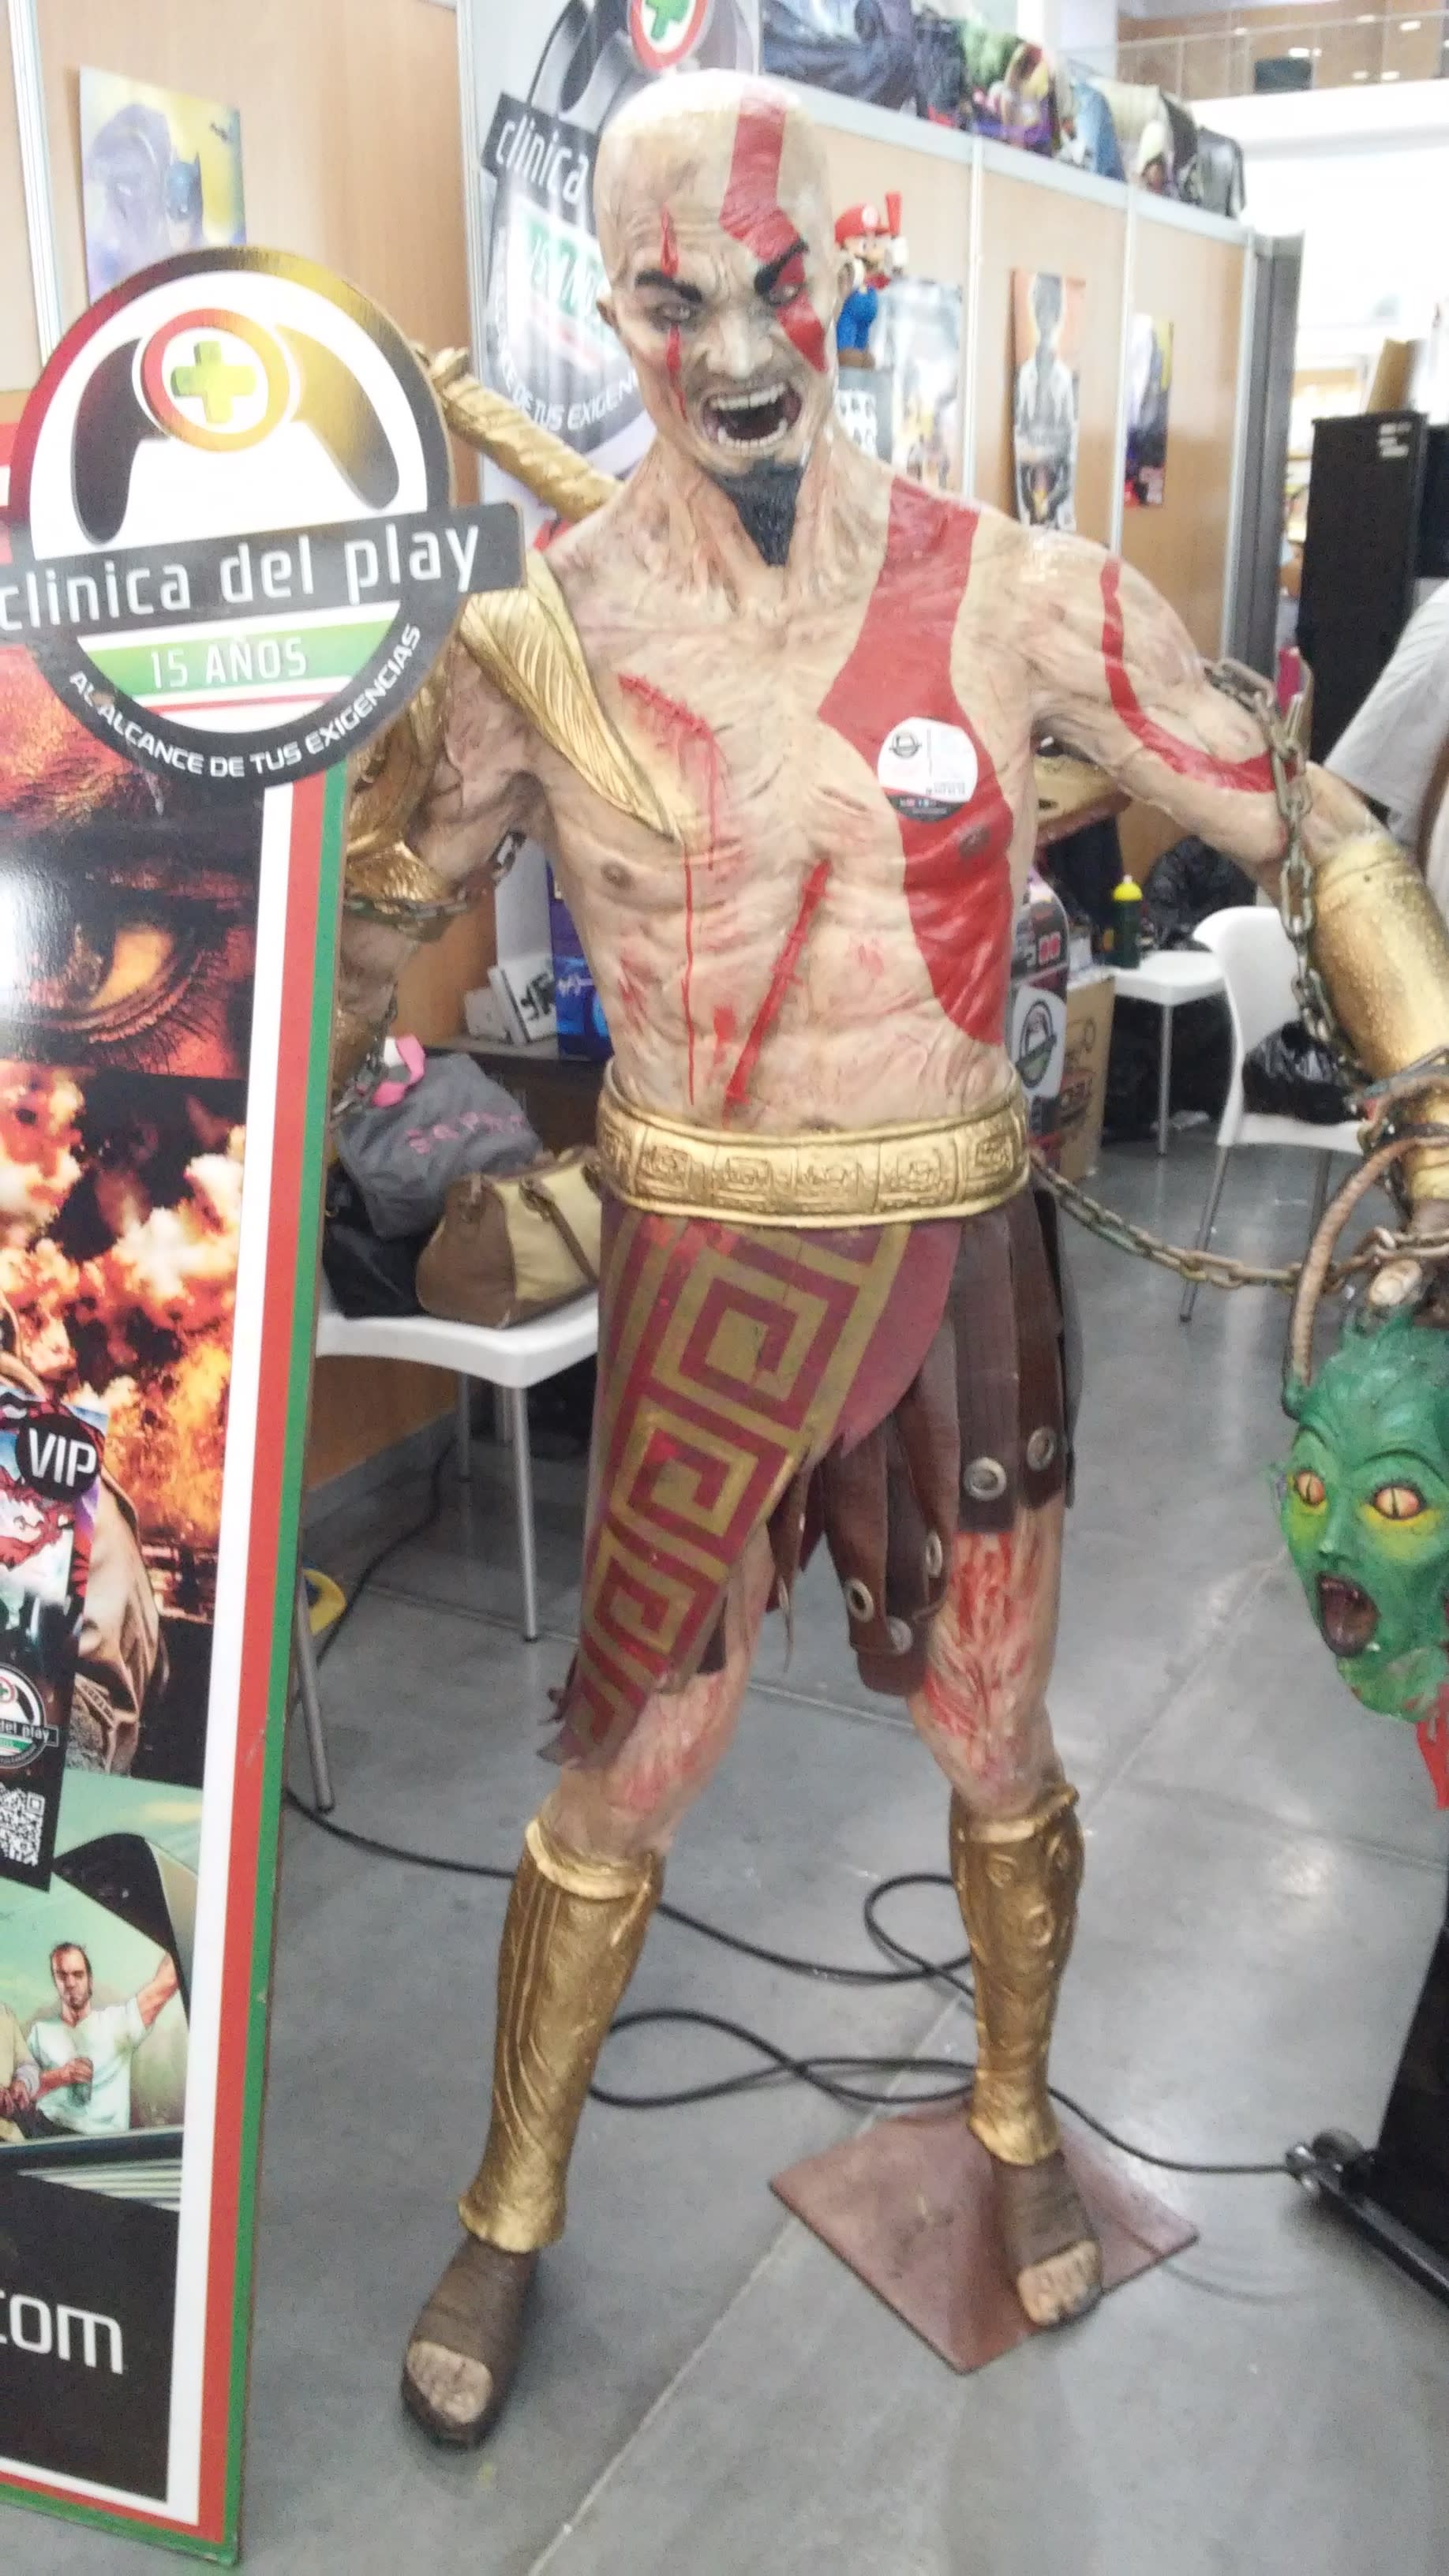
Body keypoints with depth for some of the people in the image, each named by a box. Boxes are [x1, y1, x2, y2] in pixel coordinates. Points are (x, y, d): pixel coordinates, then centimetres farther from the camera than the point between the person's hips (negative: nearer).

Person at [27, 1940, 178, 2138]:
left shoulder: (115, 2021, 9)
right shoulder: (40, 2031, 16)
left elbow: (166, 1983, 1)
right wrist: (60, 2076, -9)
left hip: (107, 2138, -4)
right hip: (51, 2135, 4)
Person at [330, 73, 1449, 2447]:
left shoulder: (1013, 597, -8)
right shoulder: (542, 640, -6)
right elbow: (368, 912, 10)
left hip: (963, 1258, 1)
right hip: (701, 1270, -1)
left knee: (997, 1739, 15)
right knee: (625, 1768, 8)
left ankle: (1018, 2125, 46)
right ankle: (514, 2211, 35)